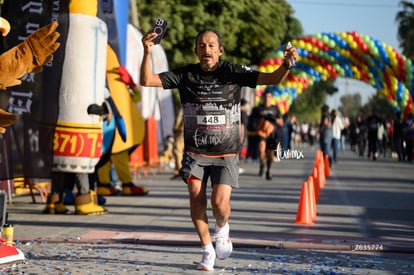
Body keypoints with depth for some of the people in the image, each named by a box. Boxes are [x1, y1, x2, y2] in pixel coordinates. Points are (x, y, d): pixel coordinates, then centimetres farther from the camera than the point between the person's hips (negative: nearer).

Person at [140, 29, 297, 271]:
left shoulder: (234, 73, -6)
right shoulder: (185, 75, -2)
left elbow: (273, 79, -12)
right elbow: (147, 80, -5)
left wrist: (287, 63, -33)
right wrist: (147, 52, -21)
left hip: (226, 153, -1)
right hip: (195, 152, 2)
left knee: (220, 203, -14)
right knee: (196, 198, -11)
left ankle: (222, 231, 22)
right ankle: (208, 251, 8)